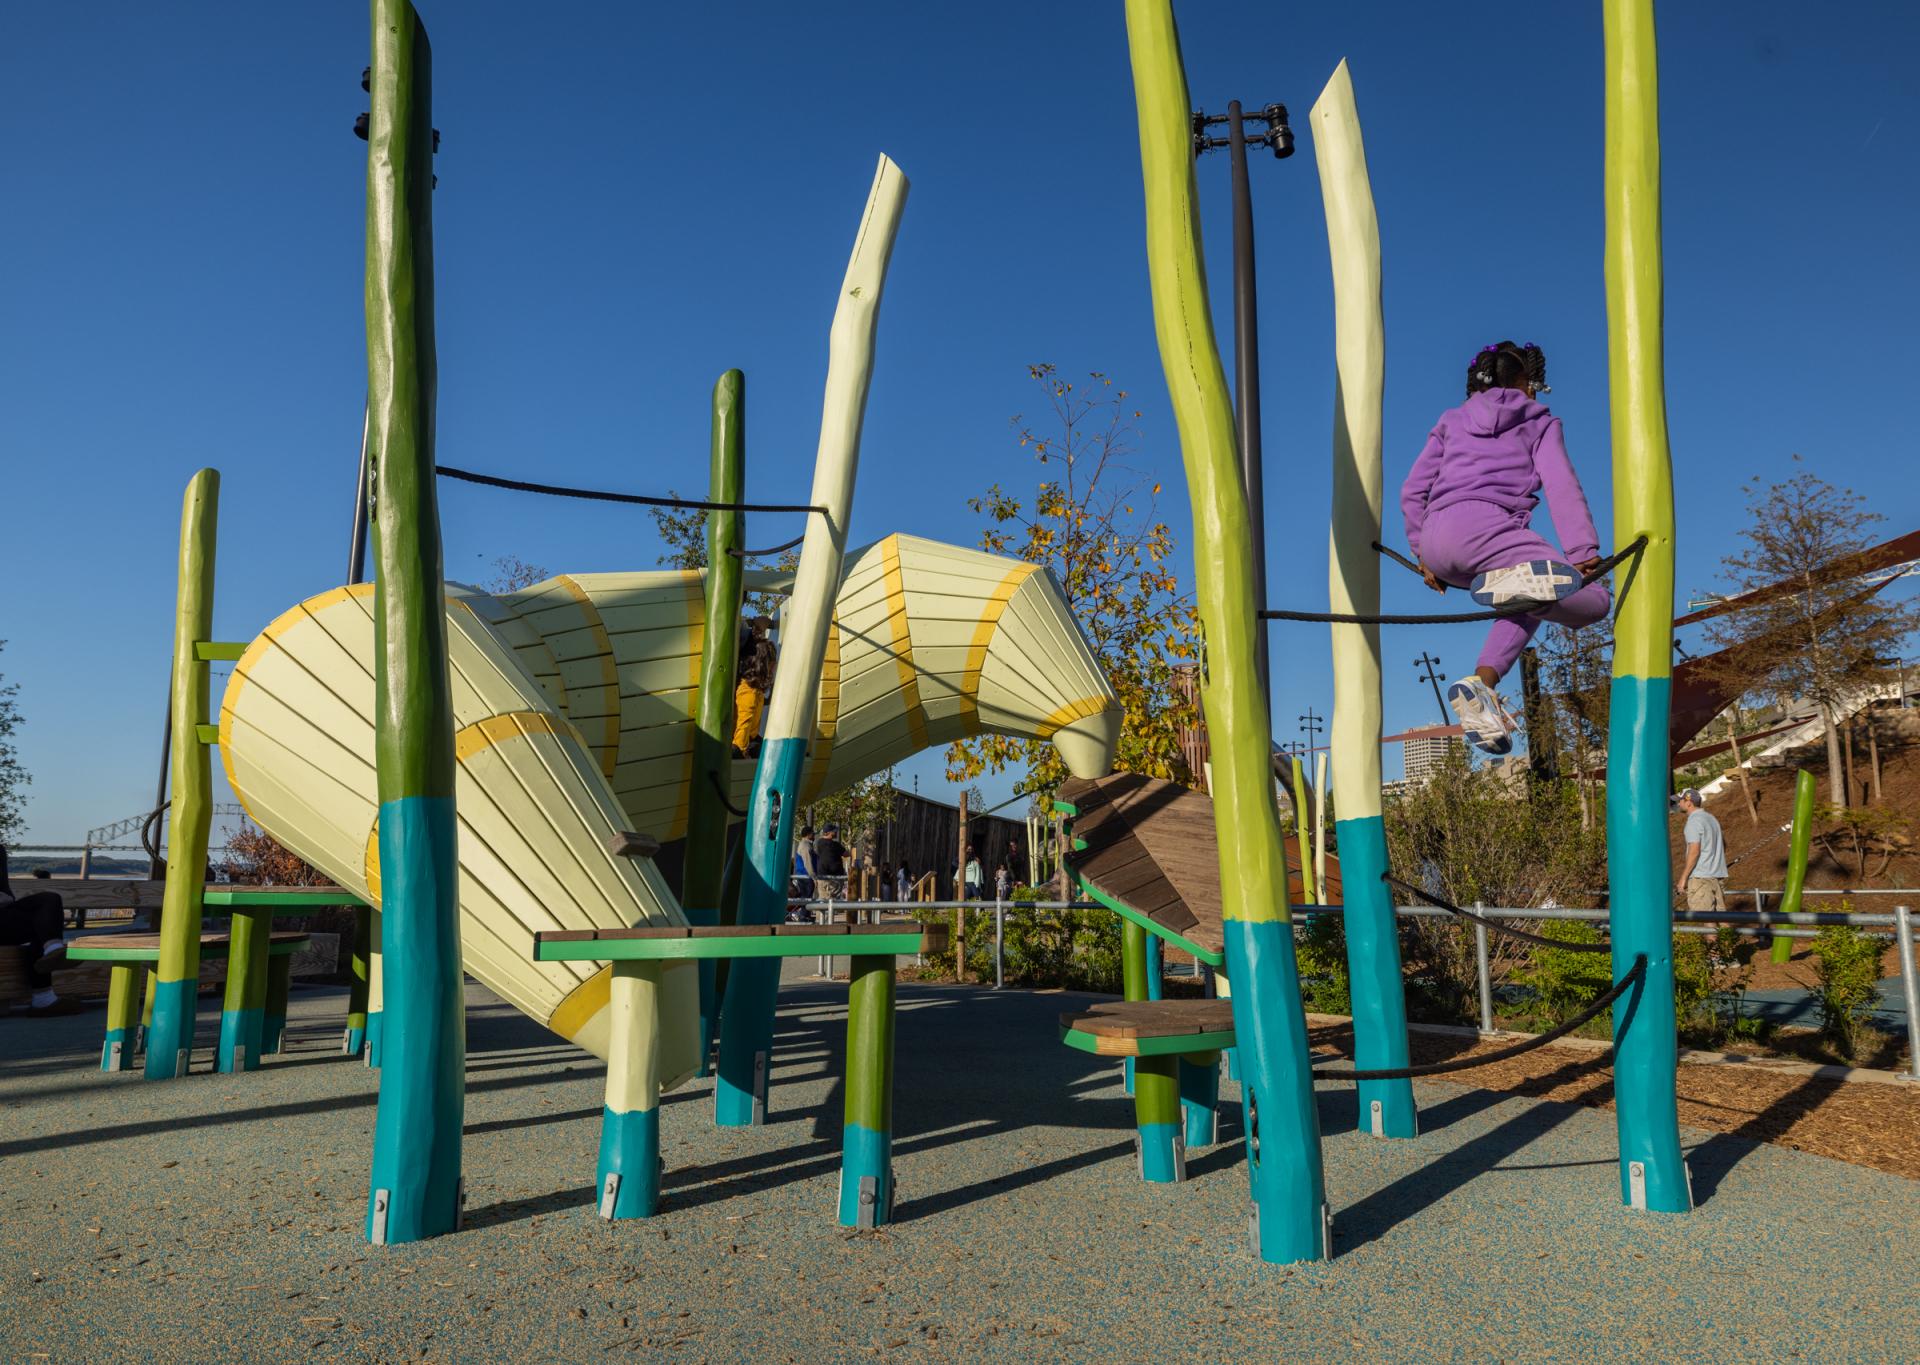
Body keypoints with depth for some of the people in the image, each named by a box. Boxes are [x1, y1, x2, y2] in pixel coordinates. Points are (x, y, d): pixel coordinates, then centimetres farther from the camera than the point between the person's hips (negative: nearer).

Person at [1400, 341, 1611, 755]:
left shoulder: (1453, 420, 28)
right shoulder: (1539, 423, 19)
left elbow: (1412, 492, 20)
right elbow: (1561, 487, 3)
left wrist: (1423, 553, 25)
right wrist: (1583, 553, -6)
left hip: (1437, 543, 6)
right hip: (1484, 530, -6)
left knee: (1531, 600, 28)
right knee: (1593, 601, -4)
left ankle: (1482, 683, 6)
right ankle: (1519, 580, -35)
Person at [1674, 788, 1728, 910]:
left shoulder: (1694, 821, -12)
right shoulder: (1711, 817, 16)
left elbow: (1694, 852, -19)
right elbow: (1723, 845, 27)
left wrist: (1683, 878, -15)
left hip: (1700, 877, -9)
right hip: (1718, 876, 9)